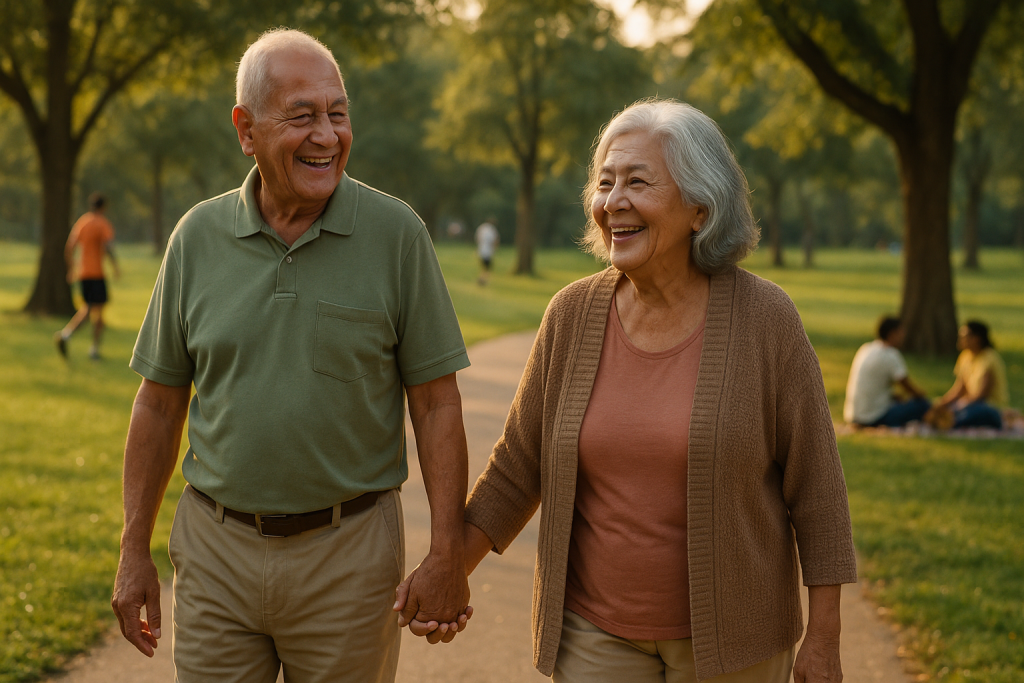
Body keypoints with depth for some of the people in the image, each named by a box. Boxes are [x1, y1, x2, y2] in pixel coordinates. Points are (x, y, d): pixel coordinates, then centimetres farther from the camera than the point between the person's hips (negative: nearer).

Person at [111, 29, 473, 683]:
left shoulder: (396, 232, -7)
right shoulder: (198, 236, 0)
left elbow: (436, 402, -5)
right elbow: (160, 403, 7)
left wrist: (448, 554, -9)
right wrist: (134, 551, 6)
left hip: (349, 555, -2)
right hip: (217, 552, 2)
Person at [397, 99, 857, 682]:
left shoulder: (765, 319, -11)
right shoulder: (573, 315, -4)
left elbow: (814, 484, -6)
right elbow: (520, 465, 5)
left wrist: (824, 636, -6)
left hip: (728, 631, -2)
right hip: (596, 629, 2)